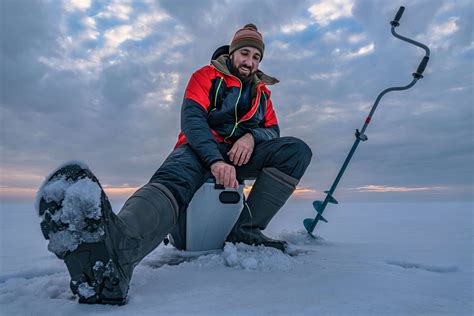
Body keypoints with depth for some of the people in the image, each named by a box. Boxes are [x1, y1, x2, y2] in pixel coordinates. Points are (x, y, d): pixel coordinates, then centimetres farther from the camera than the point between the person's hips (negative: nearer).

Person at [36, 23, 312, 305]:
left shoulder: (261, 92, 21)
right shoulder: (206, 76, 6)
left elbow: (273, 130, 14)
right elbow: (192, 119, -10)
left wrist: (252, 136, -13)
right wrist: (215, 161, -28)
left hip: (241, 154, 5)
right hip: (201, 149, -4)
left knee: (297, 149, -17)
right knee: (174, 180, -39)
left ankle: (246, 230, -23)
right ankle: (115, 248, -71)